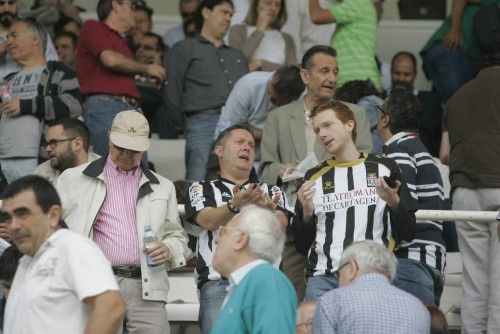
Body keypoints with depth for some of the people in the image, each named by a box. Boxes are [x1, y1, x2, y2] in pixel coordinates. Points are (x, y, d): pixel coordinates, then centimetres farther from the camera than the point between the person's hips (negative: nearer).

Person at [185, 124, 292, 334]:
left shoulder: (271, 191, 24)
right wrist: (235, 205, -25)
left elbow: (280, 226, 3)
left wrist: (269, 211, -23)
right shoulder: (202, 189, 18)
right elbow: (209, 221, -4)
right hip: (219, 282, -2)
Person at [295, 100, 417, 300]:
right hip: (323, 276, 2)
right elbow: (301, 246, 16)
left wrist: (393, 202, -7)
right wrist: (306, 214, -1)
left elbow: (408, 235, 10)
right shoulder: (315, 177, 18)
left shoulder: (384, 168, 12)